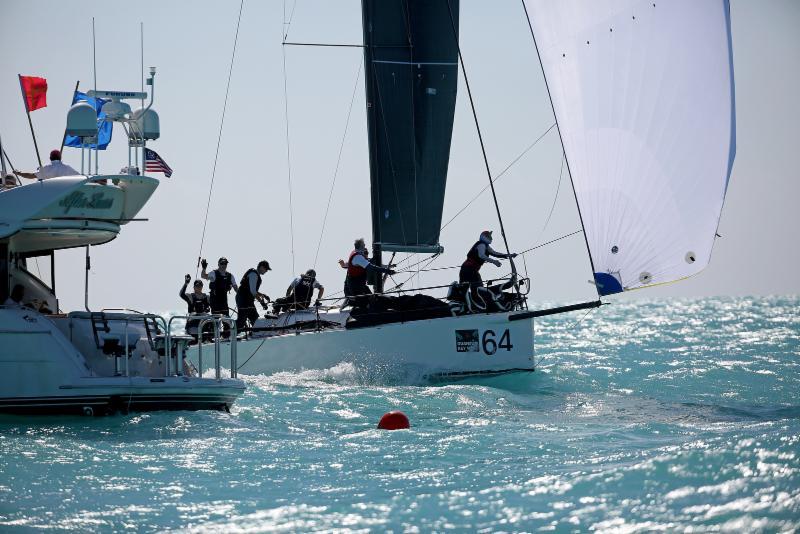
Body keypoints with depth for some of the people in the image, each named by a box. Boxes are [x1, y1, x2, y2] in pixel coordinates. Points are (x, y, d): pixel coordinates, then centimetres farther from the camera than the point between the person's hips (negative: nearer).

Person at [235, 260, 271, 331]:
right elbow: (253, 291, -21)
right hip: (244, 300, -11)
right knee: (241, 320, -12)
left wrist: (263, 295, 19)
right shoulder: (253, 274, -13)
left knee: (255, 319, 10)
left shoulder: (256, 275, 19)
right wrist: (261, 301, -19)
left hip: (248, 301, 11)